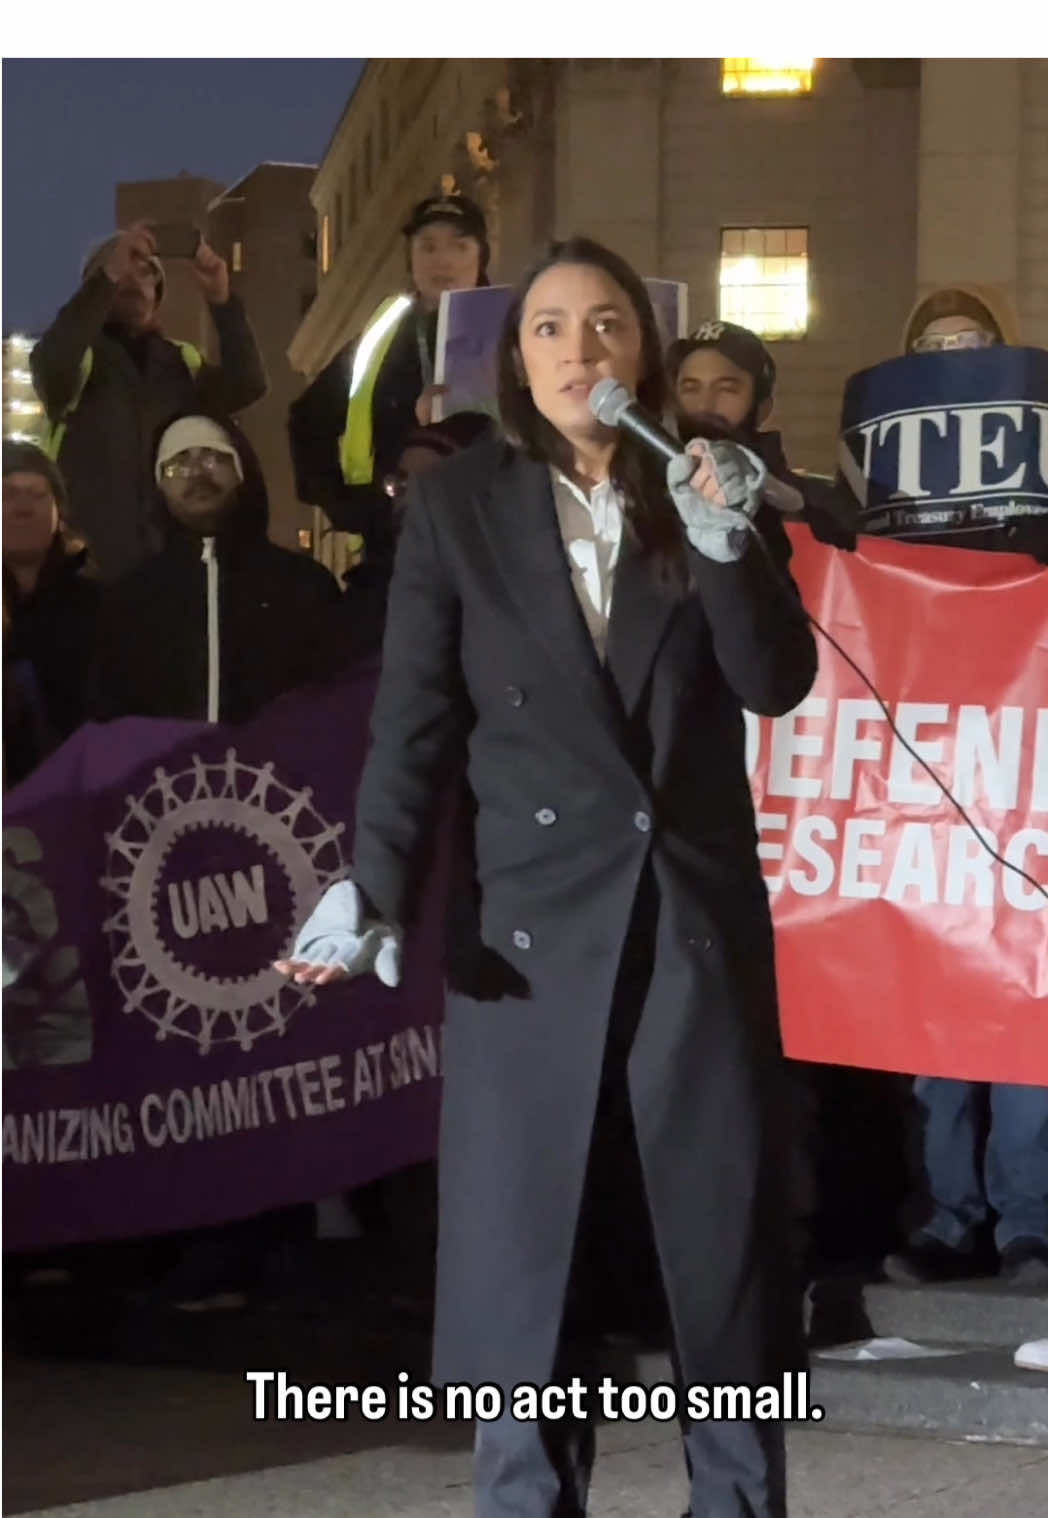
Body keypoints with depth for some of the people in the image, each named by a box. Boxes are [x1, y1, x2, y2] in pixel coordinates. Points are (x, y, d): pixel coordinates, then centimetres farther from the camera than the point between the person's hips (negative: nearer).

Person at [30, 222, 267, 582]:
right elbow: (50, 366, -20)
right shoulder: (81, 358, 4)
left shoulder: (182, 363, 14)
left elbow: (246, 387, -2)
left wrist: (222, 301, -14)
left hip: (174, 555, 3)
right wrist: (109, 277, -26)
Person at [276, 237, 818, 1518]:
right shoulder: (457, 507, 2)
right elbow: (413, 721, -2)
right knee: (526, 1243, 0)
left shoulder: (715, 493, 6)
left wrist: (727, 548, -18)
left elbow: (778, 685, -2)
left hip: (698, 909, 2)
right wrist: (376, 888, -13)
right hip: (534, 918, -1)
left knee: (725, 1226, 4)